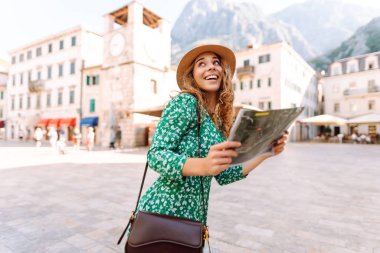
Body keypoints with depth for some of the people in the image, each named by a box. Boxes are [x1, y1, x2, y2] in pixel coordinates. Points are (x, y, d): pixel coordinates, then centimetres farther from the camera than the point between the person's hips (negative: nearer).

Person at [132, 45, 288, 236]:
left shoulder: (219, 121, 8)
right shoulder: (185, 102, -12)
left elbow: (223, 176, 9)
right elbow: (155, 155, -19)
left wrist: (264, 153, 5)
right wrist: (203, 166, -35)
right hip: (162, 213, -6)